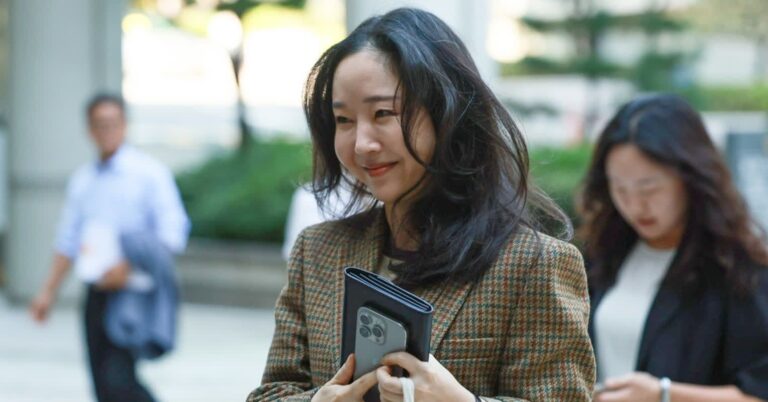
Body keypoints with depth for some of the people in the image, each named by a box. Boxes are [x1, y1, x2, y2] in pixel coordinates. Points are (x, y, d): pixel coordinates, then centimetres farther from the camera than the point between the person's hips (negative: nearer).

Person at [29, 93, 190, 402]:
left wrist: (129, 266, -20)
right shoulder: (82, 180, 14)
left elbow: (173, 235, -10)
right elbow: (68, 241, 19)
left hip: (134, 291, -6)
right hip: (98, 294, 6)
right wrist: (48, 291, 14)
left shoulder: (150, 173, -3)